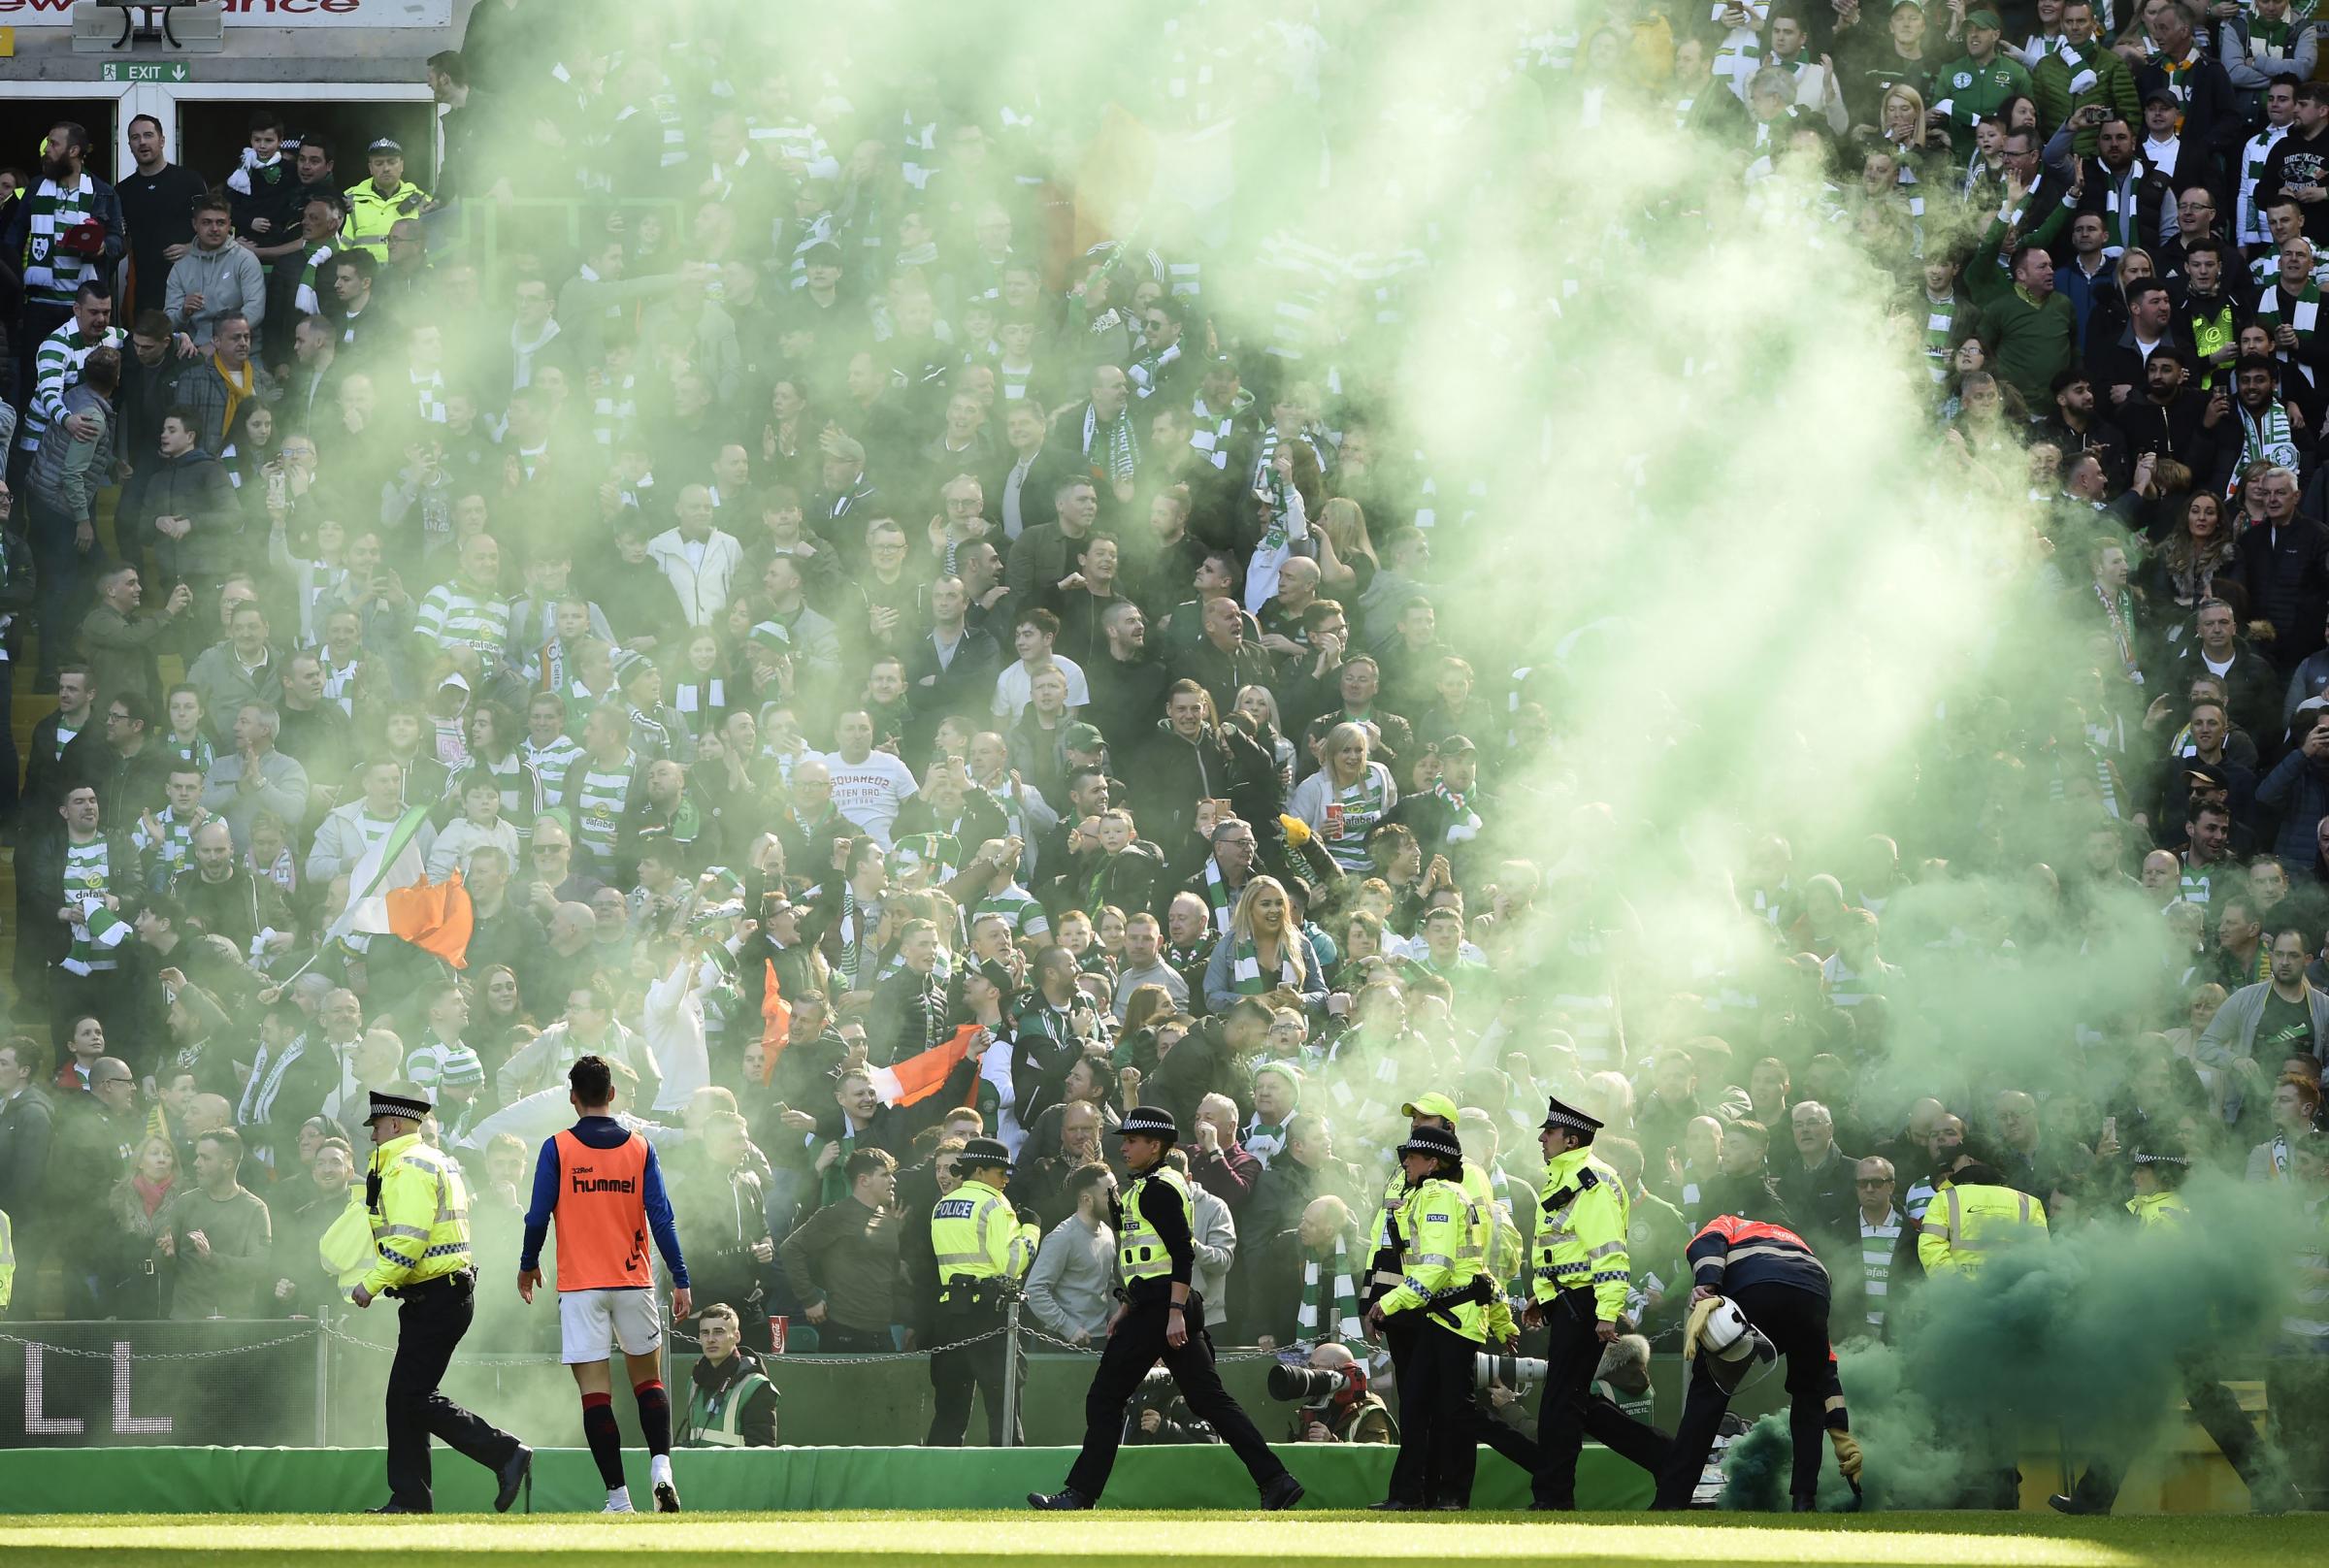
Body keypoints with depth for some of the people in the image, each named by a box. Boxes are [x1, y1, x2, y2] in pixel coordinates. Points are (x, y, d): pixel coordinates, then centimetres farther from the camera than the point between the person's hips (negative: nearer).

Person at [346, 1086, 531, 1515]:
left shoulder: (407, 1166, -13)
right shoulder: (439, 1161, 20)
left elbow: (408, 1241, -23)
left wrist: (372, 1285, -17)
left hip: (434, 1299, -11)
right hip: (449, 1294, 11)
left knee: (414, 1398, -11)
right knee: (404, 1396, 11)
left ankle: (506, 1454, -13)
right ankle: (409, 1497, 12)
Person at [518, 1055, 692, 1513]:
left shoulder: (557, 1148, -4)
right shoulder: (639, 1148, 2)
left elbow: (538, 1217, -4)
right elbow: (662, 1219, -3)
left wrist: (528, 1265, 13)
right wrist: (680, 1280, 0)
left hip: (580, 1286, -2)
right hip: (633, 1282, 2)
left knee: (595, 1393, -1)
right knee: (647, 1379, 16)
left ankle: (618, 1497, -5)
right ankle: (661, 1466, -5)